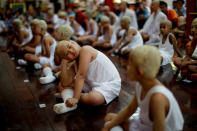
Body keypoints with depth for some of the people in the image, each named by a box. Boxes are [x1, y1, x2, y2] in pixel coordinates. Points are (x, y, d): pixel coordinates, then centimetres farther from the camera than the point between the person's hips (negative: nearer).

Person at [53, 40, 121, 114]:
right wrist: (64, 63, -9)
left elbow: (81, 76, -25)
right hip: (92, 84, 8)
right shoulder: (77, 61, 5)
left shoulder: (85, 50, -18)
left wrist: (75, 98, -30)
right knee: (62, 85, 4)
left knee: (93, 98, -40)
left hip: (110, 83, -8)